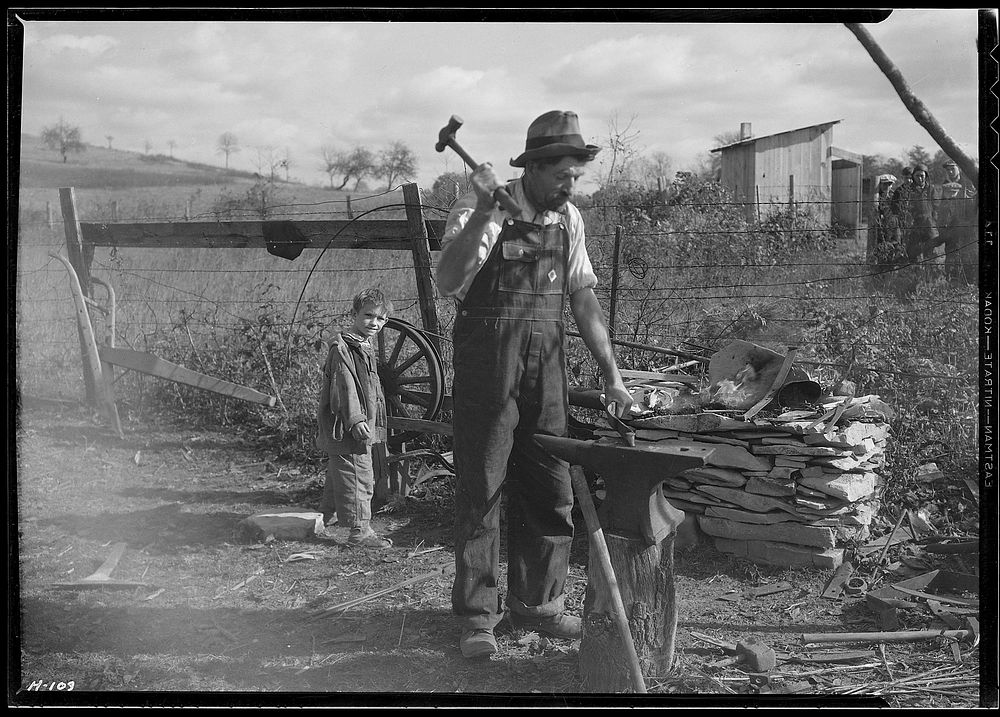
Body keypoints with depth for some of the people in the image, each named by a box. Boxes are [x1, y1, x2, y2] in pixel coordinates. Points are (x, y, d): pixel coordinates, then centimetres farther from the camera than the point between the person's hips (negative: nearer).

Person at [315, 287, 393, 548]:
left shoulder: (365, 347, 17)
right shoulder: (343, 348, -16)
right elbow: (345, 387, -23)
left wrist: (364, 419, 30)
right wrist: (355, 419, -29)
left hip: (361, 424, 11)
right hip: (348, 428, -11)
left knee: (339, 472, 23)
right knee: (358, 477, -10)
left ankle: (329, 514, 39)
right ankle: (359, 529, -8)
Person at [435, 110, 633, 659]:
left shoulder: (568, 219, 9)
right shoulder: (480, 209, -9)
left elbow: (584, 299, 12)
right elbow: (448, 281, -23)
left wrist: (611, 374, 9)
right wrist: (483, 213, -32)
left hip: (546, 367, 6)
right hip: (486, 366, -5)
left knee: (550, 491, 8)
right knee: (481, 490, -1)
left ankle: (537, 603, 22)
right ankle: (476, 615, 8)